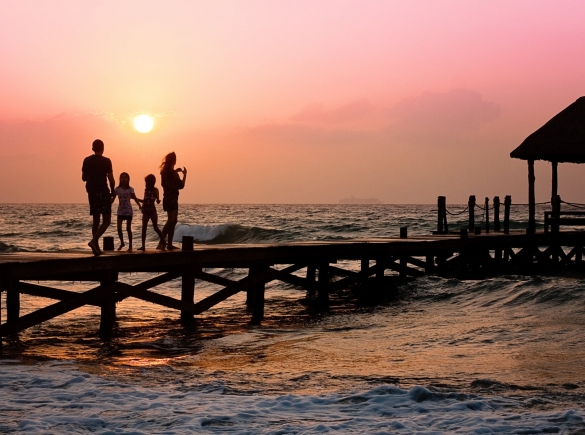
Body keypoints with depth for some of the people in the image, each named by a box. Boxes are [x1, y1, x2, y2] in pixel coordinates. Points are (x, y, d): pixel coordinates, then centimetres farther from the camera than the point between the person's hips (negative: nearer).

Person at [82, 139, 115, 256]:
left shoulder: (87, 161, 7)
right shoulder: (106, 161, -7)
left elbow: (84, 178, 12)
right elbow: (111, 179, -9)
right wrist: (112, 191, 6)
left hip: (91, 192, 5)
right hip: (103, 192, -5)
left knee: (96, 220, 12)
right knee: (106, 220, -3)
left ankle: (96, 247, 9)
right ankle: (94, 241, -23)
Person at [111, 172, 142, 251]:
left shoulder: (130, 189, -3)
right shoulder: (117, 189, -1)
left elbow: (135, 198, -5)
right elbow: (113, 199, -1)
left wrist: (139, 206, -22)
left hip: (128, 211, -1)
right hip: (120, 211, 1)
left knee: (128, 229, 1)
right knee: (119, 228, -6)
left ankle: (130, 246, 9)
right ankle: (122, 243, 17)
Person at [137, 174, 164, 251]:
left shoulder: (155, 190, -4)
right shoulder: (146, 190, 8)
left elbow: (157, 201, -7)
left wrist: (158, 200, -29)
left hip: (152, 211, -4)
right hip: (146, 212, 4)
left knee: (155, 227, -3)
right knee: (144, 228, 0)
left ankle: (162, 240, 17)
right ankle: (143, 245, 0)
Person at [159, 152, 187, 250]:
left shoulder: (165, 171, 9)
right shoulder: (172, 173, -16)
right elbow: (181, 185, -13)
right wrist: (184, 174, -2)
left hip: (168, 199, 9)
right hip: (171, 199, -9)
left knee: (173, 221, 11)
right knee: (171, 221, -13)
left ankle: (169, 244, 11)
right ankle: (162, 241, -20)